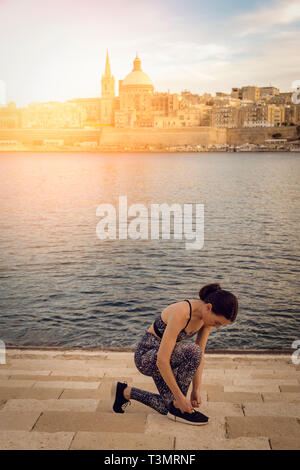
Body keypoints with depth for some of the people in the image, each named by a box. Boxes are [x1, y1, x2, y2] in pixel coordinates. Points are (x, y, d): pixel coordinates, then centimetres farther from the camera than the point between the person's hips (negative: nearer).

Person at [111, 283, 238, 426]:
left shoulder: (207, 315, -10)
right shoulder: (181, 314, -34)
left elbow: (200, 355, -1)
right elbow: (161, 360, -34)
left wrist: (196, 389, -5)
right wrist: (180, 397, -27)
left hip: (168, 353, 8)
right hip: (146, 356, -8)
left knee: (168, 408, 8)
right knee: (192, 352, -32)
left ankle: (125, 392, 26)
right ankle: (177, 407, -13)